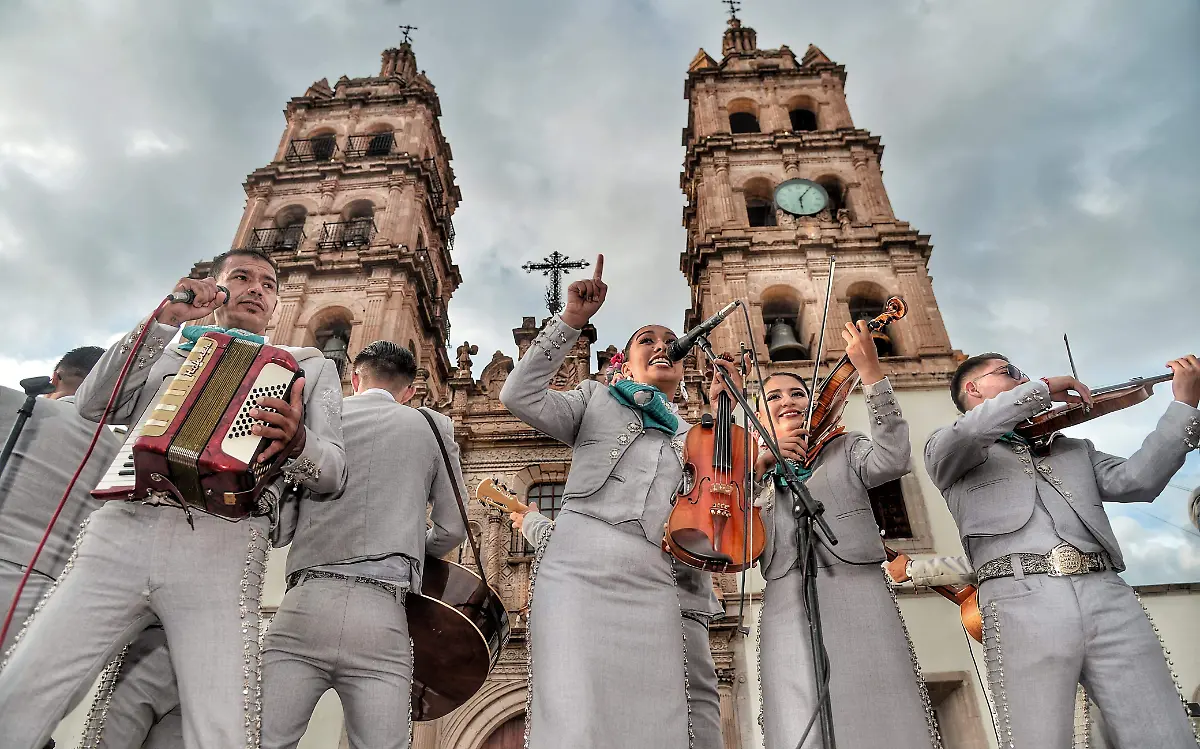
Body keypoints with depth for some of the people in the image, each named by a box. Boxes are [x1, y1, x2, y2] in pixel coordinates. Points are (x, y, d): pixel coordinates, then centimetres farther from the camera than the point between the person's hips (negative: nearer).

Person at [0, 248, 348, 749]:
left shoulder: (309, 367, 20)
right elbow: (94, 404, 12)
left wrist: (297, 440, -15)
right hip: (119, 534, 3)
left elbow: (332, 473, 9)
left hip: (221, 548, -2)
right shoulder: (169, 350, 28)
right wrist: (161, 322, 6)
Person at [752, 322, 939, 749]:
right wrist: (756, 469, -5)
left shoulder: (845, 450, 18)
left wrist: (870, 370, -11)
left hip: (860, 604, -1)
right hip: (788, 613, 1)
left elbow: (893, 459, -6)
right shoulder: (755, 472, 23)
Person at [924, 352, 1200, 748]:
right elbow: (963, 435, -7)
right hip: (1022, 600, -4)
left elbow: (1137, 480, 15)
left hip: (1108, 593, 4)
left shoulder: (1074, 449, 32)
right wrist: (1041, 388, 2)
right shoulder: (947, 450, 17)